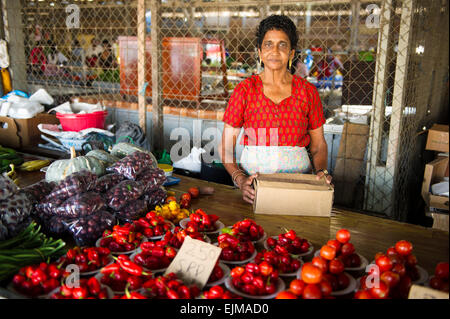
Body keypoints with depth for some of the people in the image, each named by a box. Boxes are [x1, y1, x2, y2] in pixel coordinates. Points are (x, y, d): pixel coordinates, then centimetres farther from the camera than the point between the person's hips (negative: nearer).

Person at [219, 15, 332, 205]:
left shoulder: (308, 92, 6)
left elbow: (318, 143, 13)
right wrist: (240, 178, -15)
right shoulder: (244, 90, 1)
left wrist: (321, 171, -5)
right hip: (253, 174, -1)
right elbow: (226, 146, 0)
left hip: (297, 173, 1)